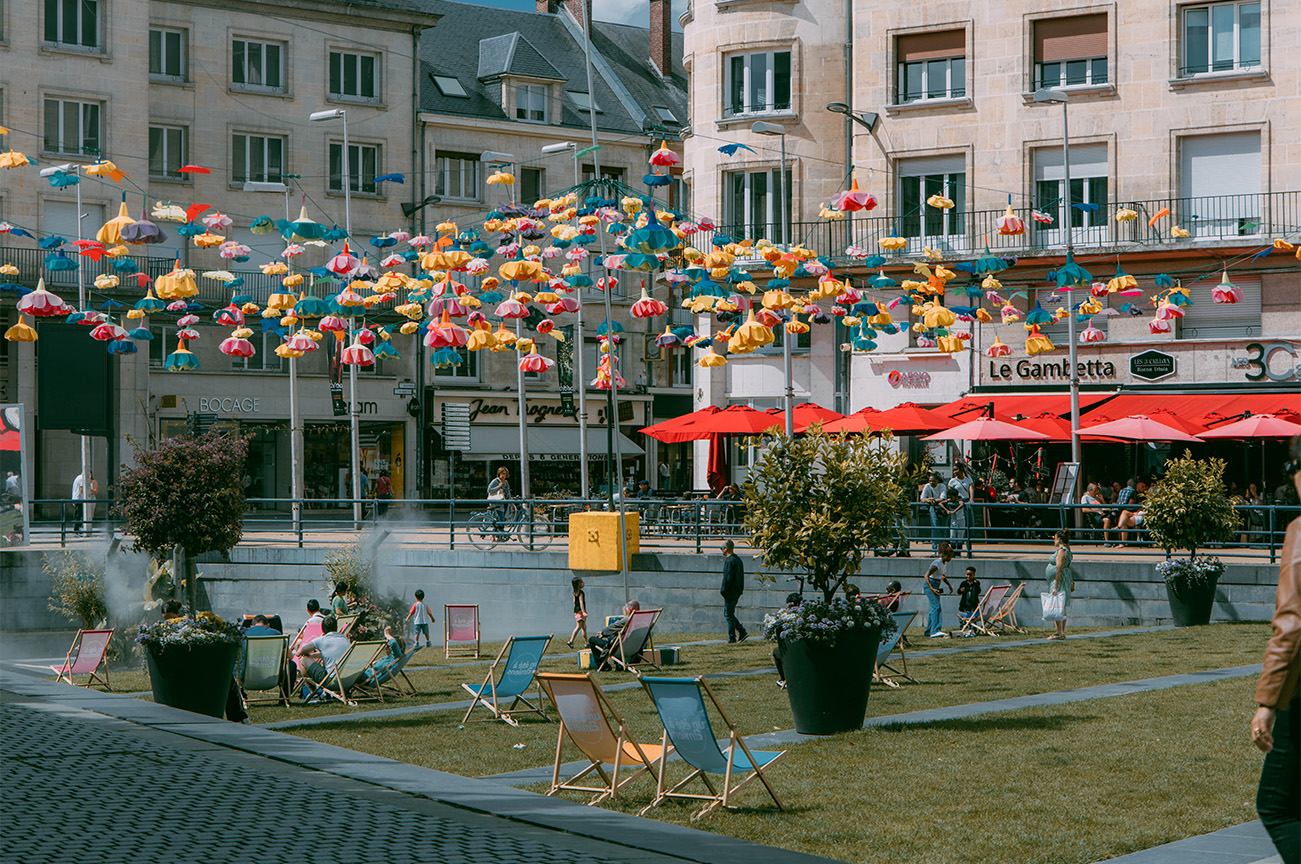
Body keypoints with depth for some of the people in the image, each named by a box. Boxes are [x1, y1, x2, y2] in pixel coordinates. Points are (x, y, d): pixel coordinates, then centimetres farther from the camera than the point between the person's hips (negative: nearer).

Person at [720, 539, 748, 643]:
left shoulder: (729, 561, -17)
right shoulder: (738, 559, 14)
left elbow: (727, 578, -21)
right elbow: (741, 576, 19)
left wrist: (723, 591, -14)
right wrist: (741, 589, 21)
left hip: (730, 592, -9)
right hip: (737, 591, 9)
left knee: (729, 615, -2)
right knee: (729, 614, 16)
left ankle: (732, 639, 1)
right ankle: (742, 633, 11)